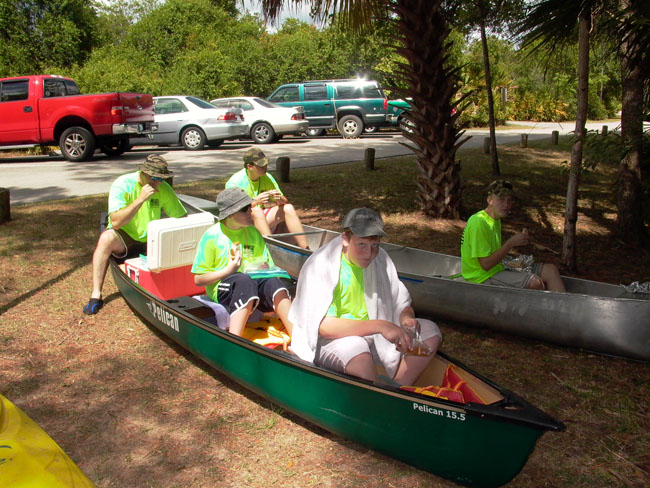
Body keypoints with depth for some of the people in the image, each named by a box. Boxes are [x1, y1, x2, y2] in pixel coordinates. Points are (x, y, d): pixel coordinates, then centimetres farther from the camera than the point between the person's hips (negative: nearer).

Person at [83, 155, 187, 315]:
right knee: (106, 238, -35)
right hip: (124, 238, -3)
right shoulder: (122, 185, -17)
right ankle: (96, 294, -27)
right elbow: (116, 222, -28)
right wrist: (141, 199, -33)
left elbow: (182, 218, 1)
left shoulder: (164, 189, -5)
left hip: (151, 240, 3)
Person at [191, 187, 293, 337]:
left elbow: (266, 263, 20)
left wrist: (263, 268, -3)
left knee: (273, 280, -30)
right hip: (222, 288, -4)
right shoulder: (212, 235, -1)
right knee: (244, 280, -38)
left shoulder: (253, 232, 14)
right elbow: (199, 279, -2)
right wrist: (228, 270, -12)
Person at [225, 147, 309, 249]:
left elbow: (285, 201, 2)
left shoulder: (267, 178, 1)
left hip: (264, 219, 6)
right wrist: (255, 201, -36)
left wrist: (280, 200, -23)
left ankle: (305, 250, -20)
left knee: (288, 208, -15)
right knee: (257, 211, -35)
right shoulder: (235, 182, -15)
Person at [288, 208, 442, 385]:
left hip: (369, 334, 7)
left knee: (430, 332, -6)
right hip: (326, 339, -6)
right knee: (355, 348, -37)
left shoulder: (380, 260, 0)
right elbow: (324, 325, -28)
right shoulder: (322, 265, -19)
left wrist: (406, 318, -17)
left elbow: (402, 304, 8)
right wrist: (378, 325, -36)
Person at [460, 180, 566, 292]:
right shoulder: (479, 222, -20)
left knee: (551, 270, -1)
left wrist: (515, 241, 2)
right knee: (535, 282, -26)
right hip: (483, 277, -10)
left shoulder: (496, 219, 13)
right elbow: (486, 264, -22)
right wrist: (511, 242, -19)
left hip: (497, 269, 10)